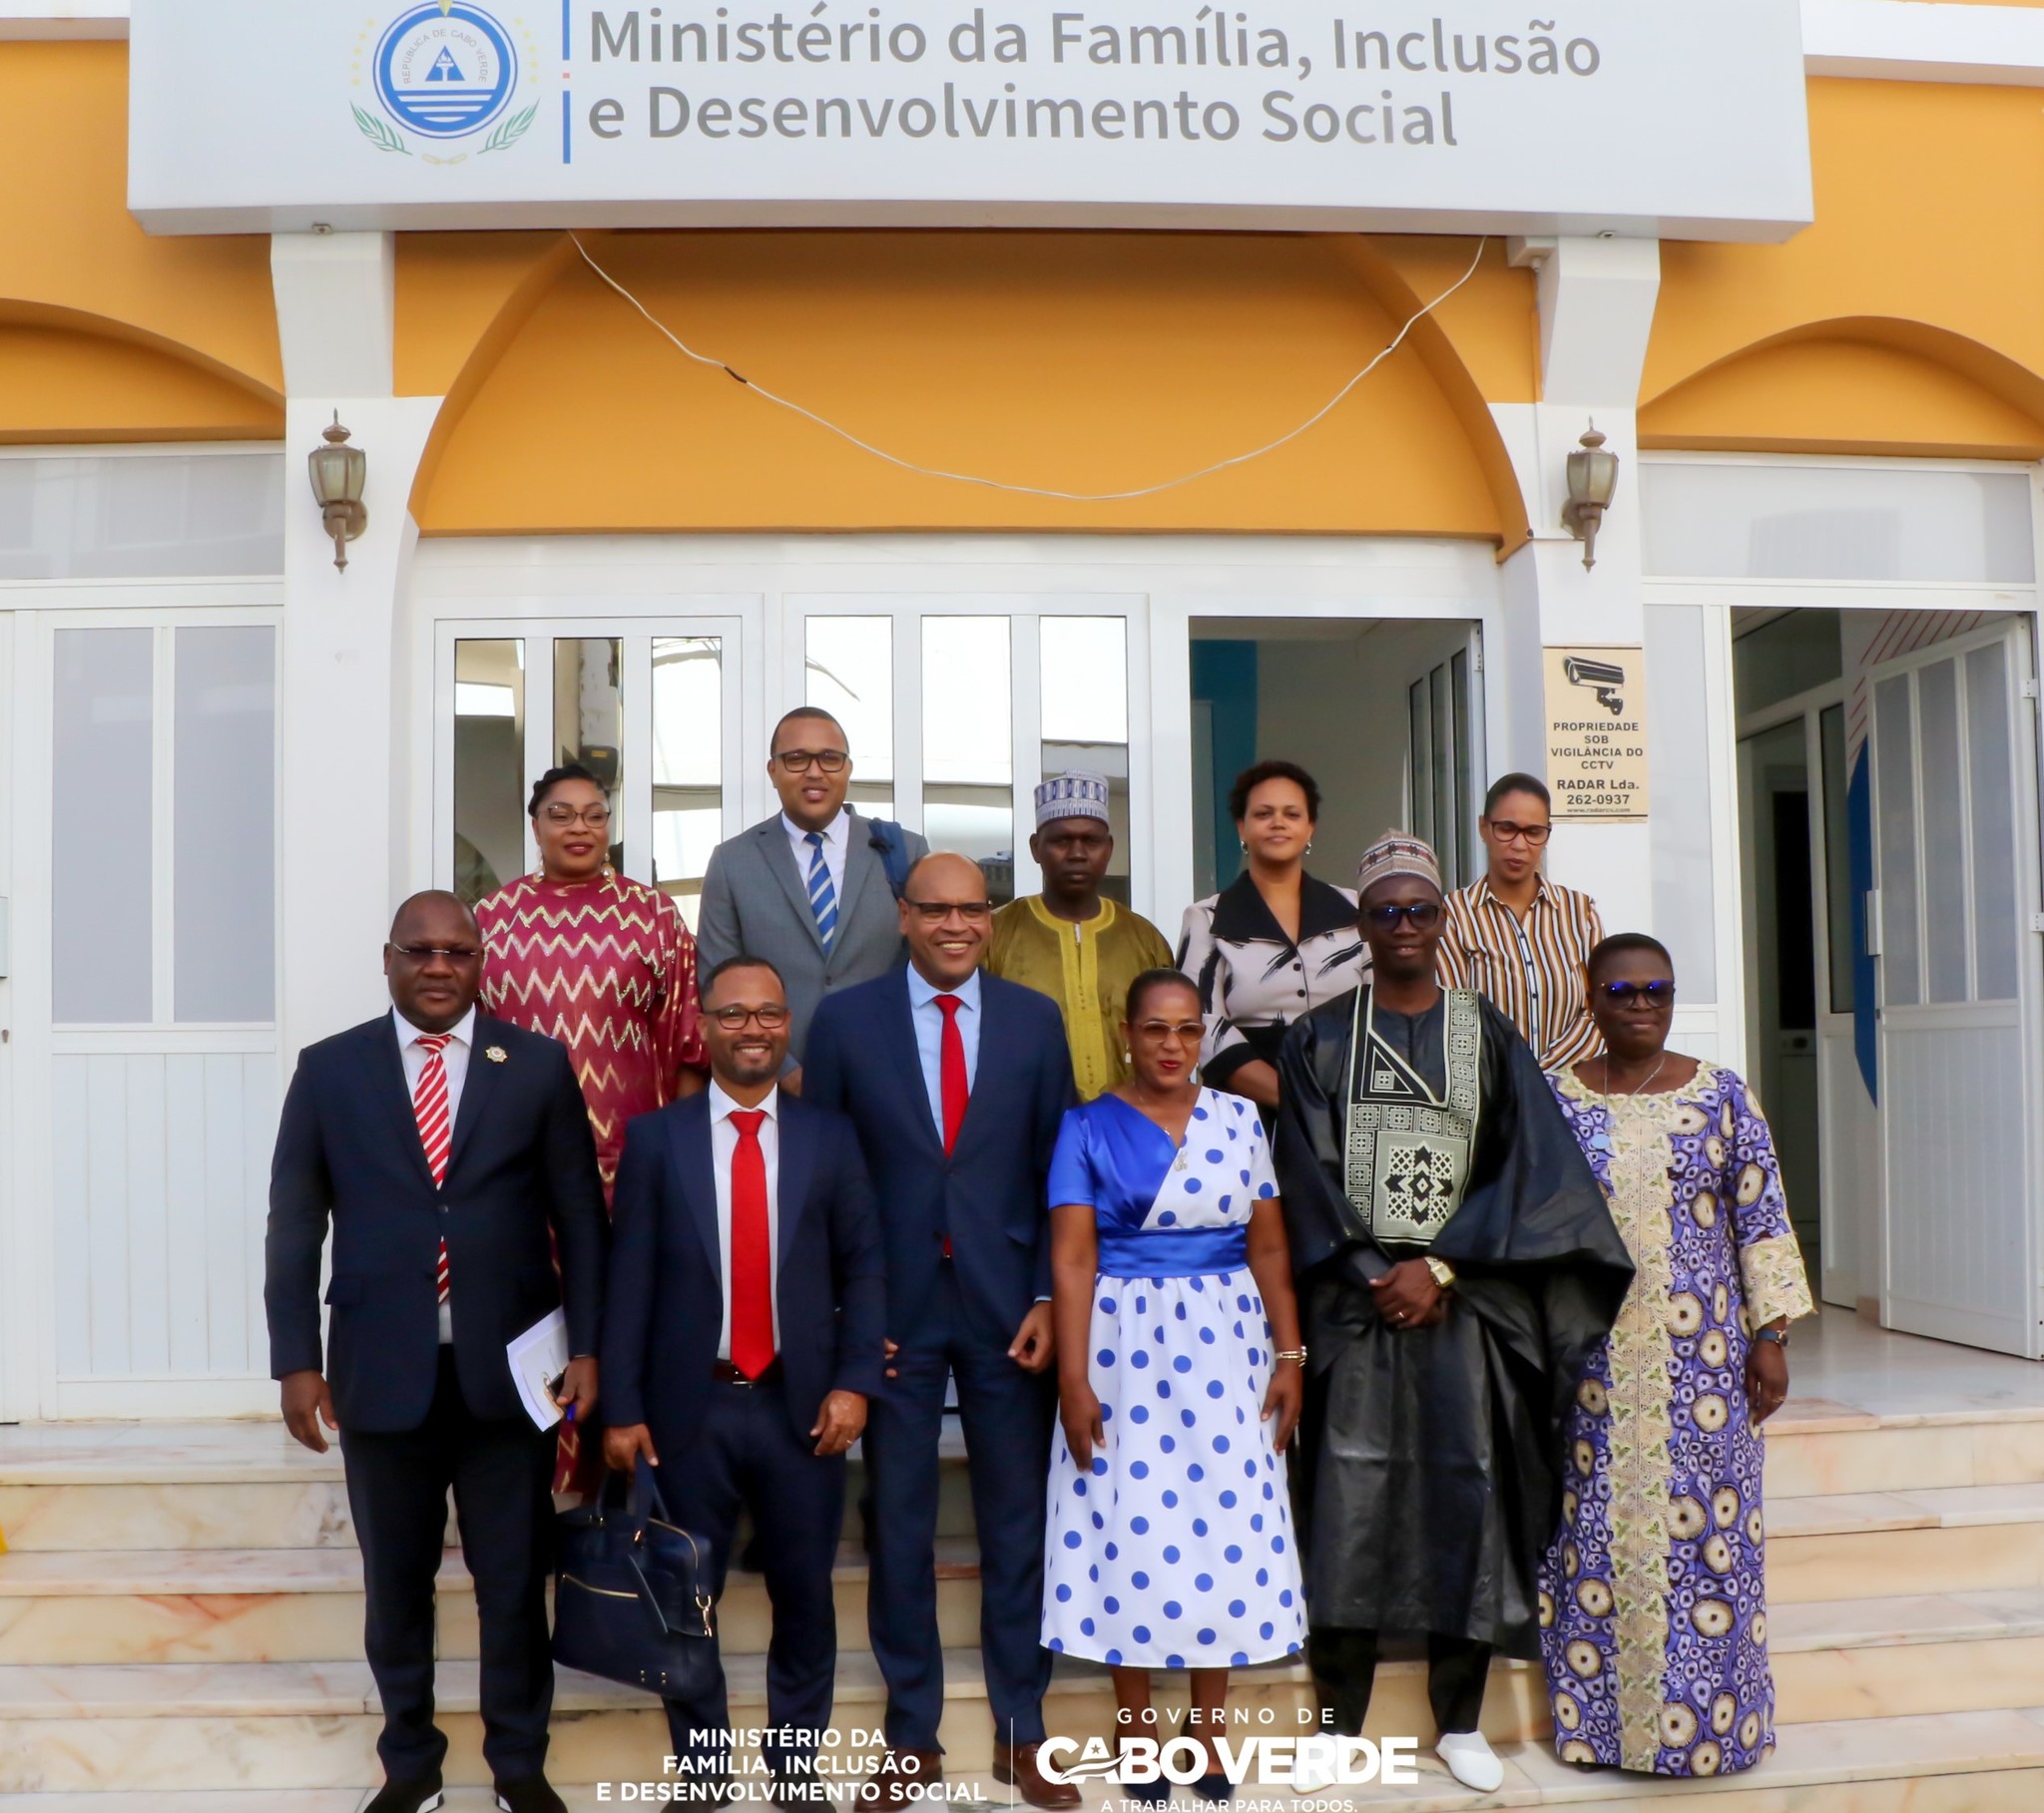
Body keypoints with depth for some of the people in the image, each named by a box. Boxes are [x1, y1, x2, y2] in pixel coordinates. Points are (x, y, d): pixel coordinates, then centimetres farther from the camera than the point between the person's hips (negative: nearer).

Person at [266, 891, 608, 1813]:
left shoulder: (538, 1065, 3)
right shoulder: (329, 1069, 4)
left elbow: (581, 1216, 3)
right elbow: (294, 1225, 4)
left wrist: (587, 1346, -2)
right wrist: (297, 1359, -2)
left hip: (507, 1366, 0)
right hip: (381, 1369, 1)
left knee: (516, 1580, 9)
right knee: (395, 1582, 12)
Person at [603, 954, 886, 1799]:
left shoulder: (829, 1136, 4)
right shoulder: (655, 1138, 1)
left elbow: (862, 1268, 3)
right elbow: (629, 1280, -1)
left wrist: (853, 1381, -7)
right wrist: (623, 1408, -5)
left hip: (801, 1406, 1)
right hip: (690, 1408, 0)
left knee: (805, 1597, 10)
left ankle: (797, 1764, 27)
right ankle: (702, 1769, 26)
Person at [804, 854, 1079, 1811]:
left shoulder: (1034, 1018, 3)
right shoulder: (845, 1019, -1)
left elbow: (1056, 1169, 4)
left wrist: (1049, 1297, -3)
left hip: (1007, 1304, 1)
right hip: (892, 1309, -1)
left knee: (1018, 1522, 9)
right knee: (899, 1527, 8)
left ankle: (1020, 1732, 23)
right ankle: (911, 1735, 22)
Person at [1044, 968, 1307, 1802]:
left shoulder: (1240, 1119, 3)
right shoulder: (1088, 1128, -4)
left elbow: (1269, 1248, 5)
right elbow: (1072, 1262, -9)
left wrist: (1289, 1355, 0)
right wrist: (1073, 1379, -14)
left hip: (1225, 1343, 3)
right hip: (1124, 1346, -2)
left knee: (1227, 1525, 6)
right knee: (1130, 1528, 3)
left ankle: (1208, 1729, 20)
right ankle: (1137, 1728, 18)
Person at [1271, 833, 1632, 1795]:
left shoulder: (1488, 1035, 6)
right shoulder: (1318, 1039, 5)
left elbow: (1529, 1170, -2)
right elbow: (1306, 1176, 0)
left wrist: (1442, 1269, -11)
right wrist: (1375, 1278, -11)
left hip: (1466, 1300, 1)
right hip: (1353, 1298, 0)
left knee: (1467, 1492, 0)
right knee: (1348, 1499, -2)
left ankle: (1460, 1721, 13)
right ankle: (1338, 1722, 8)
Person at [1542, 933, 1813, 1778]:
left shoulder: (1722, 1095, 2)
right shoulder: (1554, 1099, 2)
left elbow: (1761, 1219, 3)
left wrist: (1770, 1336, -1)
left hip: (1699, 1354, 0)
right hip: (1591, 1358, 0)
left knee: (1703, 1523, 2)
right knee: (1597, 1529, 5)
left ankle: (1707, 1716, 17)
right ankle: (1599, 1716, 18)